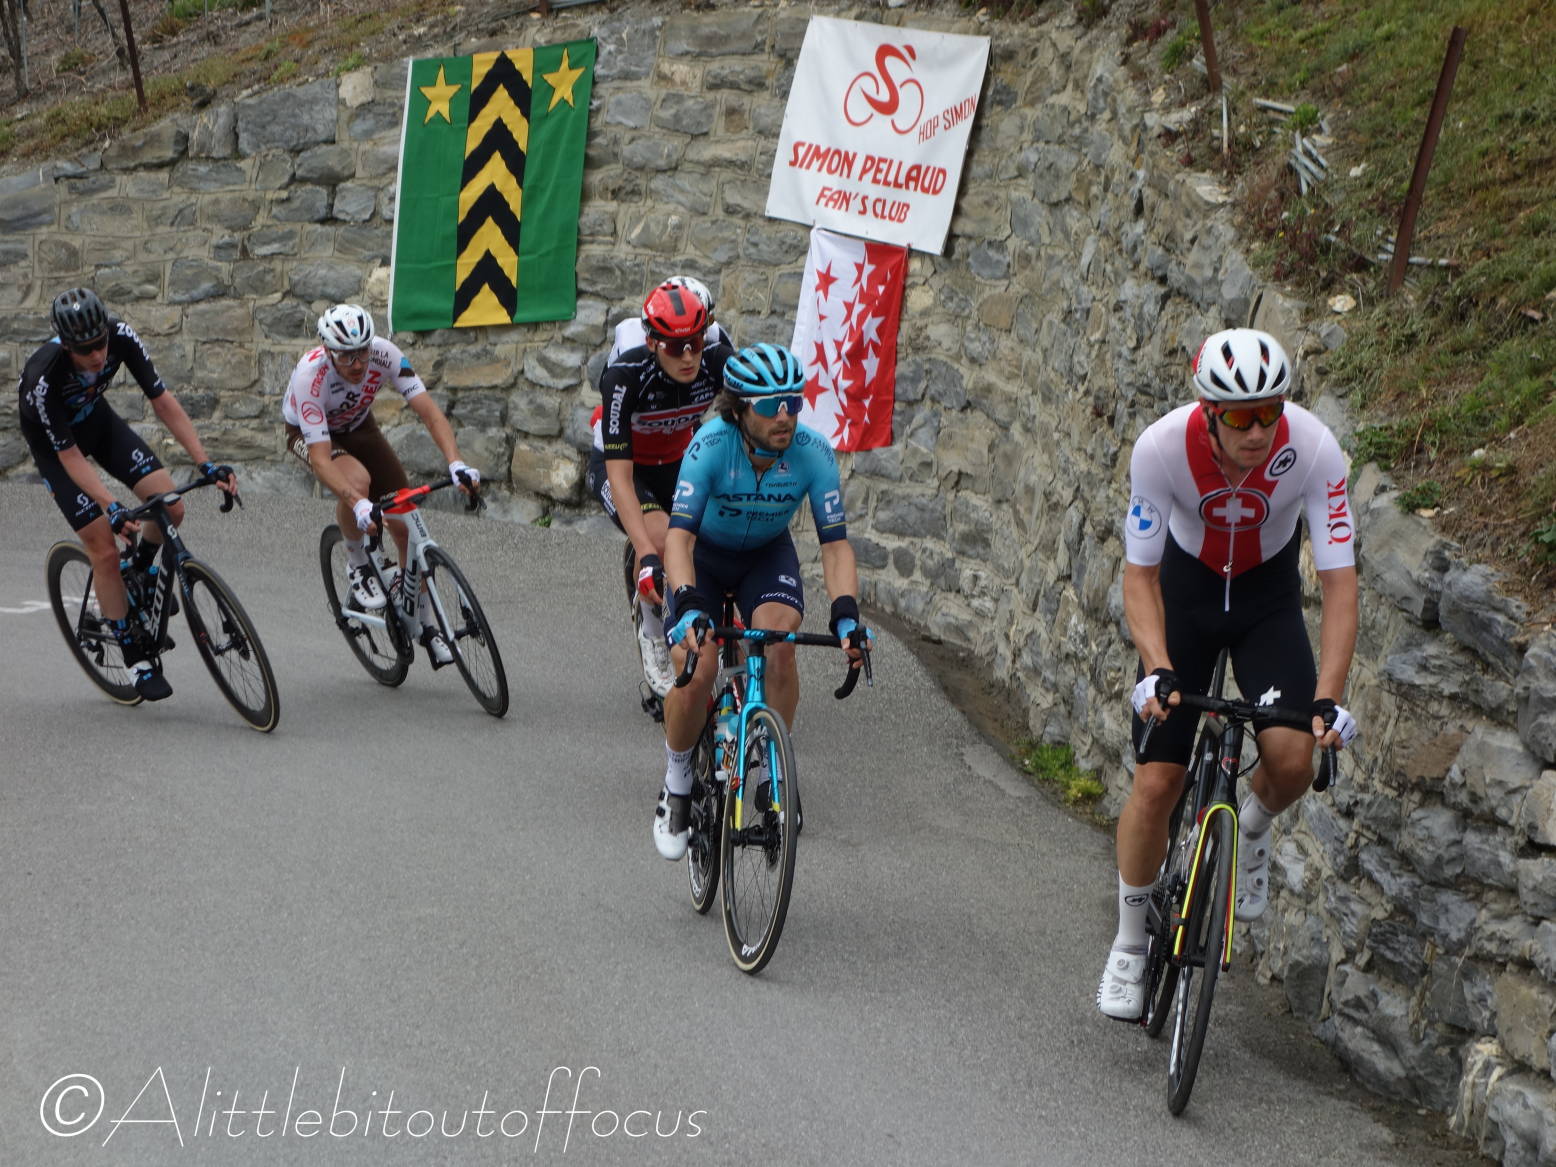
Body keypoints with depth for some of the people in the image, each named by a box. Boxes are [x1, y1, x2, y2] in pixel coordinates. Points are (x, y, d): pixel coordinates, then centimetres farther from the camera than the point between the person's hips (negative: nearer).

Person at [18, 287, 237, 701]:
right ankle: (136, 658, 3)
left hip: (98, 419, 4)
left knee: (170, 507, -15)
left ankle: (141, 570, 17)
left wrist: (206, 464, -26)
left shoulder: (122, 337, -28)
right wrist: (112, 508, -41)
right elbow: (70, 457, -30)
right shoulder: (43, 378, -38)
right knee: (104, 549, -11)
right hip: (53, 443, -4)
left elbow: (163, 402, -21)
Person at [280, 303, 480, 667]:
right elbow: (321, 459, -42)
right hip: (310, 434, -4)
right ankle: (357, 565, -11)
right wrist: (358, 504, -56)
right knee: (357, 478, -37)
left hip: (358, 427, 4)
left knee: (405, 524, -7)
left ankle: (428, 626, 9)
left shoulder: (384, 354, -30)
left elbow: (430, 412, -32)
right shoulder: (310, 375, -38)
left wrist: (456, 463, -48)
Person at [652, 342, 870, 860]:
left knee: (780, 646, -27)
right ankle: (677, 786, 6)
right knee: (695, 672, -20)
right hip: (705, 553, -1)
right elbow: (679, 534, -39)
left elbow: (834, 543, -24)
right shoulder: (712, 445, -33)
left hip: (768, 555, 1)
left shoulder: (813, 453, -26)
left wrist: (846, 614, -40)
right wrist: (688, 606, -54)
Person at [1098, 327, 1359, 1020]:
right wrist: (1158, 671, -36)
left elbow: (1339, 582, -27)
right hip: (1185, 588, 0)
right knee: (1156, 781, -7)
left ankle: (1252, 830, 15)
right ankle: (1129, 944, 14)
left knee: (1293, 759, -22)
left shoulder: (1314, 450, -30)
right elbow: (1140, 574, -22)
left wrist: (1328, 700, -36)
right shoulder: (1162, 447, -31)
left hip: (1269, 594, 0)